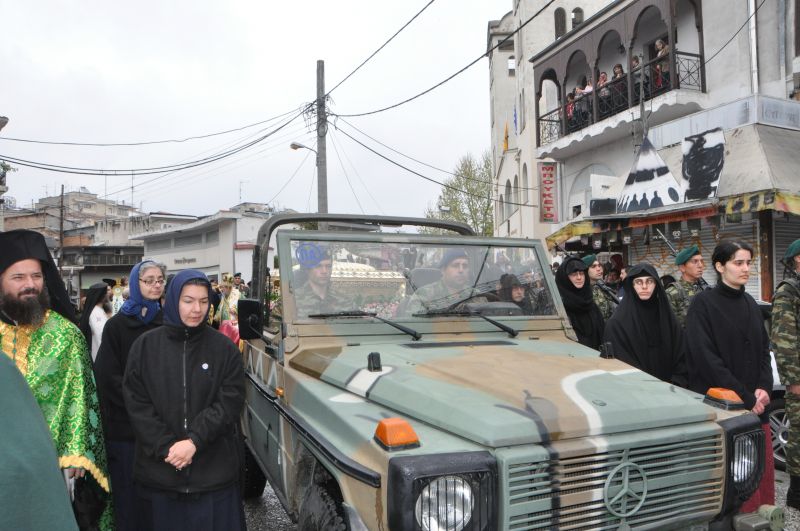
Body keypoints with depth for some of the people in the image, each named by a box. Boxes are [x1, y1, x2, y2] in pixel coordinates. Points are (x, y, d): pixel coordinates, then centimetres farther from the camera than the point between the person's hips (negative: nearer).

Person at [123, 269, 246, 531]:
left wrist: (194, 441, -16)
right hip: (159, 470, 1)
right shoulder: (146, 345, 1)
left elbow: (230, 402, -6)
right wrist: (165, 446, -12)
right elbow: (136, 403, -3)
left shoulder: (224, 348, 0)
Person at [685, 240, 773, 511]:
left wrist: (764, 387, -3)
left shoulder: (750, 304, 12)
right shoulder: (703, 303, -9)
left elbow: (764, 349, 14)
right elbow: (706, 358, -14)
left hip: (756, 404, 6)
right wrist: (745, 397, -13)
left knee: (762, 468, 8)